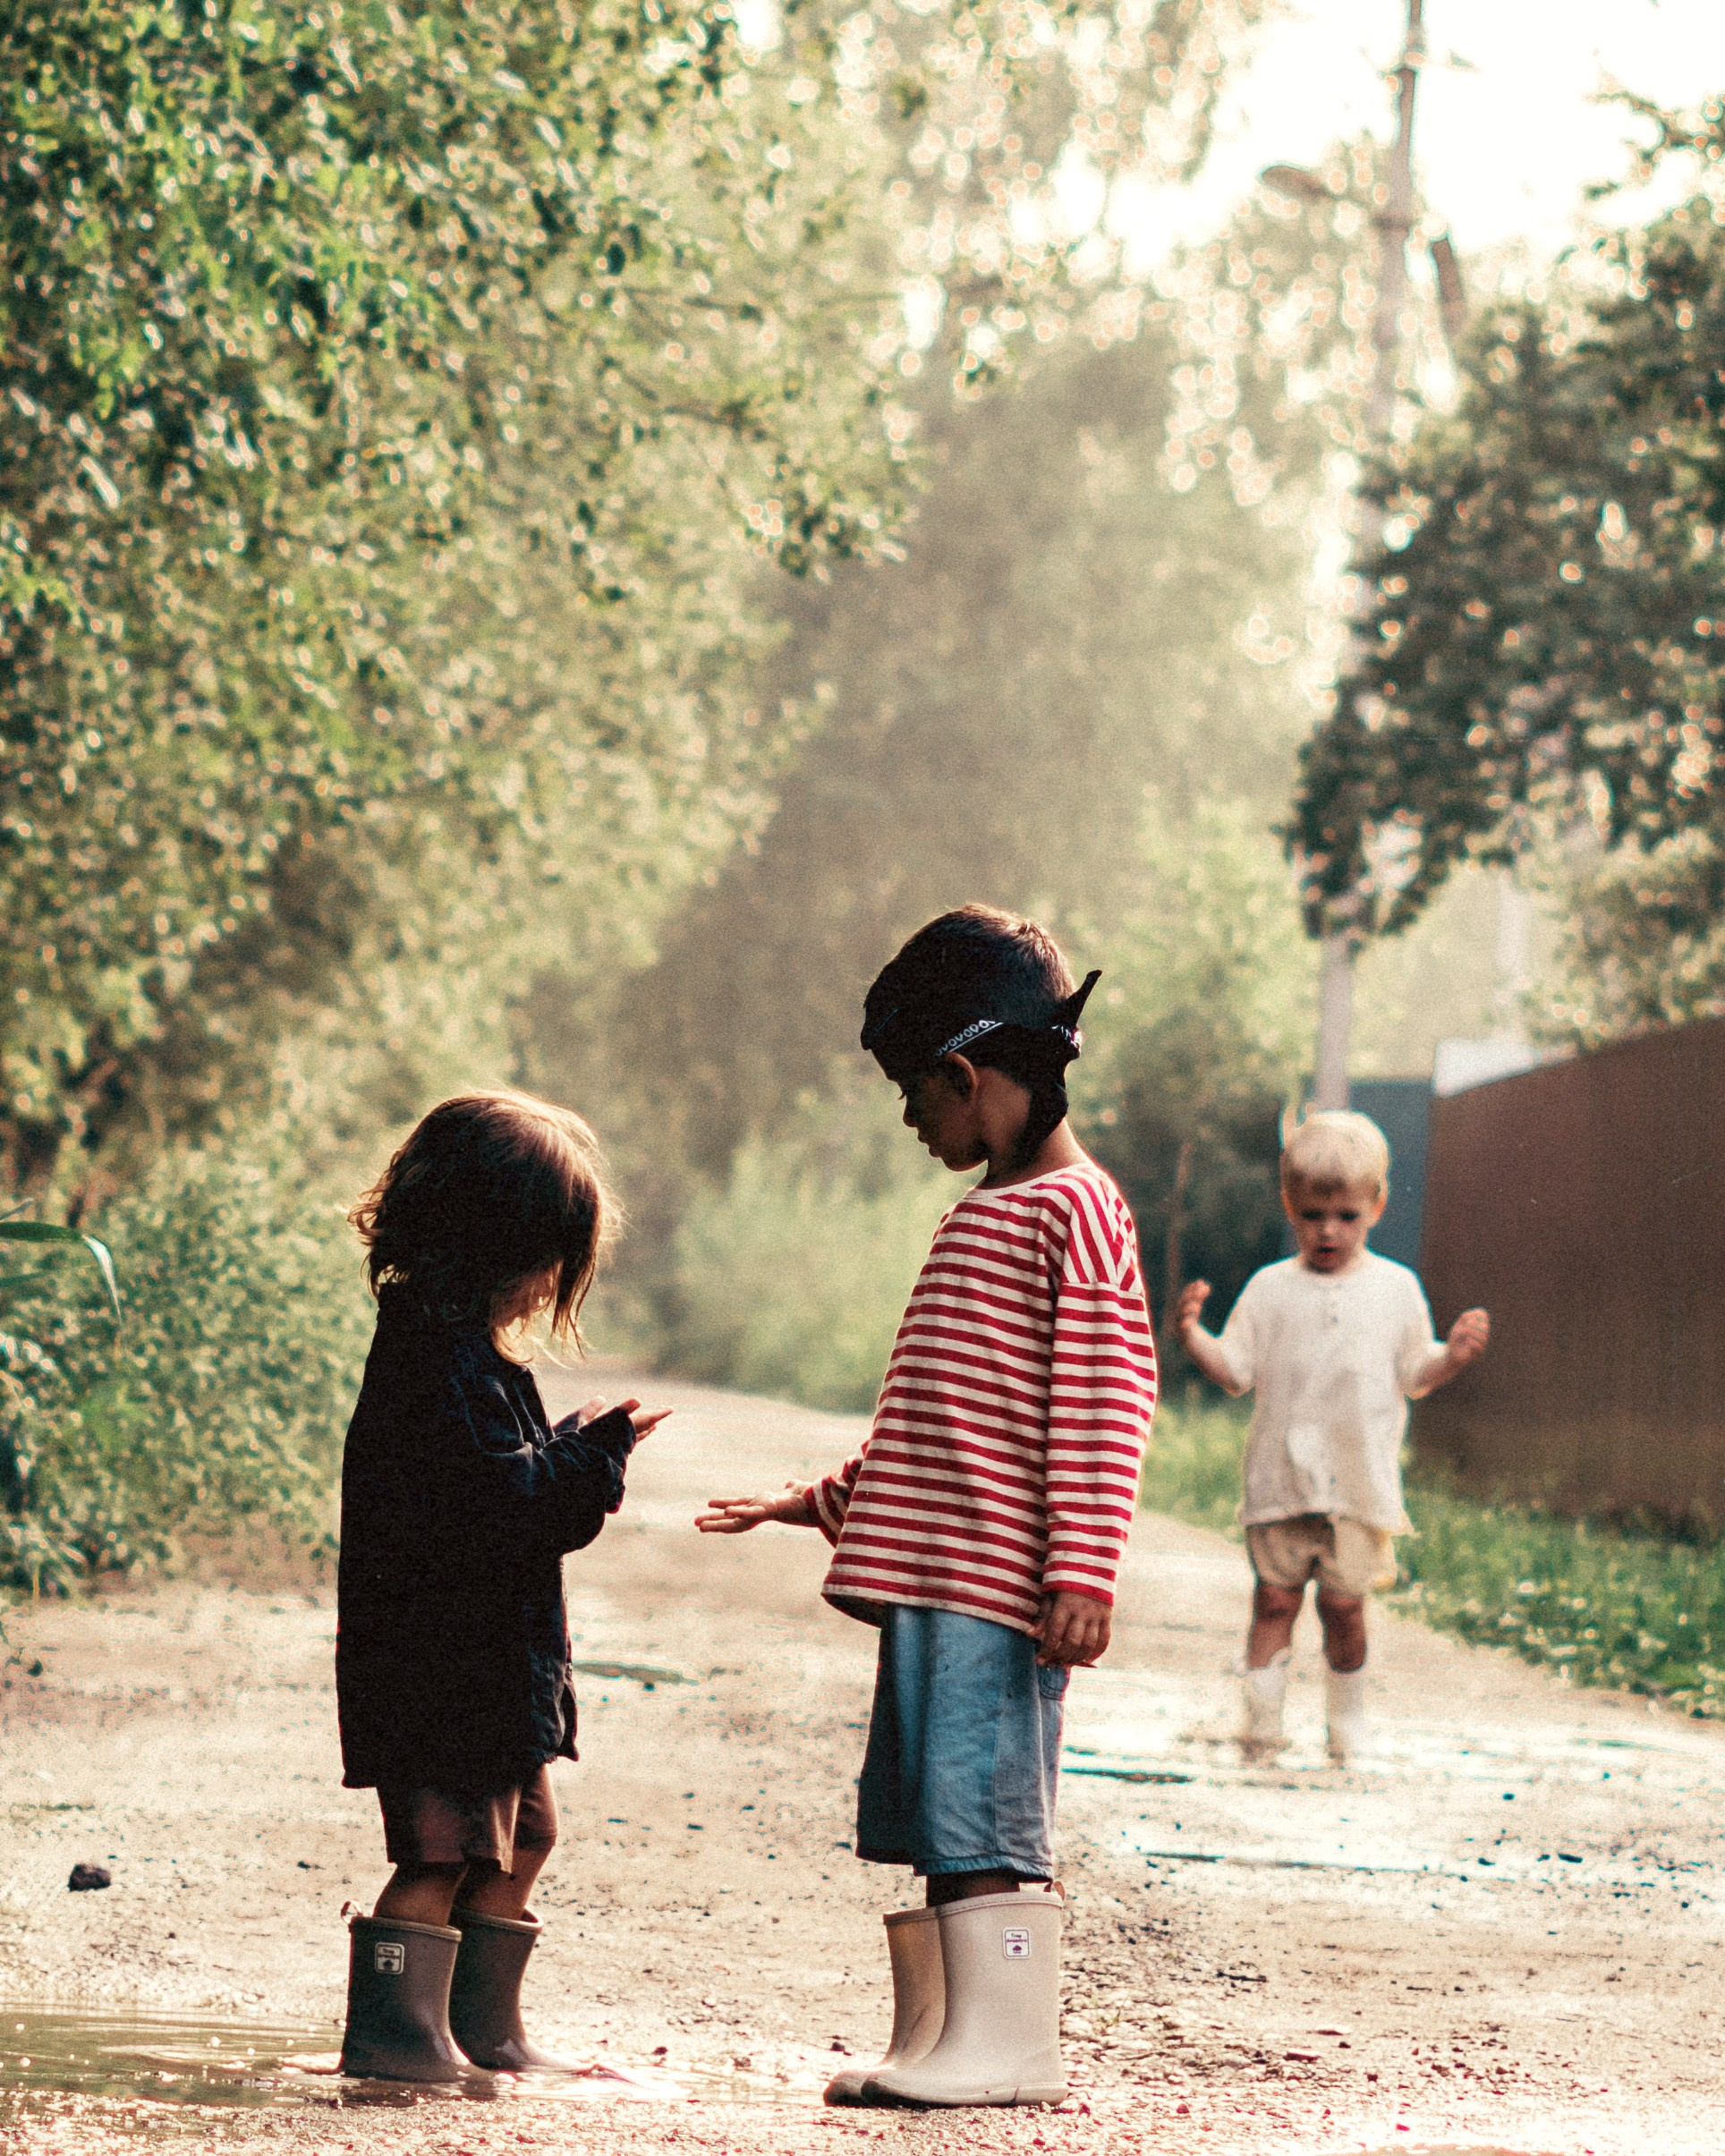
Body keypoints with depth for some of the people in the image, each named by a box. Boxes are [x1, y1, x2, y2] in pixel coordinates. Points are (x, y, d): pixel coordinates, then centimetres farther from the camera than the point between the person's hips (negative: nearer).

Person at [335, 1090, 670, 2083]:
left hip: (494, 1657, 11)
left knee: (522, 1833, 17)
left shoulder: (470, 1346, 15)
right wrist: (593, 1453, -15)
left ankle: (487, 2030, 26)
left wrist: (581, 1446, 4)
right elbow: (499, 1502, -25)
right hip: (441, 1656, -11)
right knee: (446, 1846, -6)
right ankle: (393, 2028, 2)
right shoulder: (438, 1358, -20)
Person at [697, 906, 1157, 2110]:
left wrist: (1082, 1572, -20)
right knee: (918, 1815, 11)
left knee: (981, 1806, -10)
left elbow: (1102, 1409, -15)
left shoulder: (1072, 1212, -9)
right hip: (922, 1575, 10)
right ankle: (935, 2038, 16)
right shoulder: (979, 1217, 21)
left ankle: (1011, 2045, -5)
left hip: (1001, 1583, -10)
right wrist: (822, 1503, 26)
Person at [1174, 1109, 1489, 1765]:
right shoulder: (1271, 1289, 5)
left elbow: (1415, 1375, 11)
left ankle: (1347, 1733, 18)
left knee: (1343, 1605, 4)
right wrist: (1192, 1334, -13)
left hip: (1360, 1483, 0)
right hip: (1280, 1481, 0)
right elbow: (1234, 1369, 3)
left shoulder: (1396, 1289, 6)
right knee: (1274, 1600, 2)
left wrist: (1454, 1356, -7)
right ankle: (1261, 1727, 9)